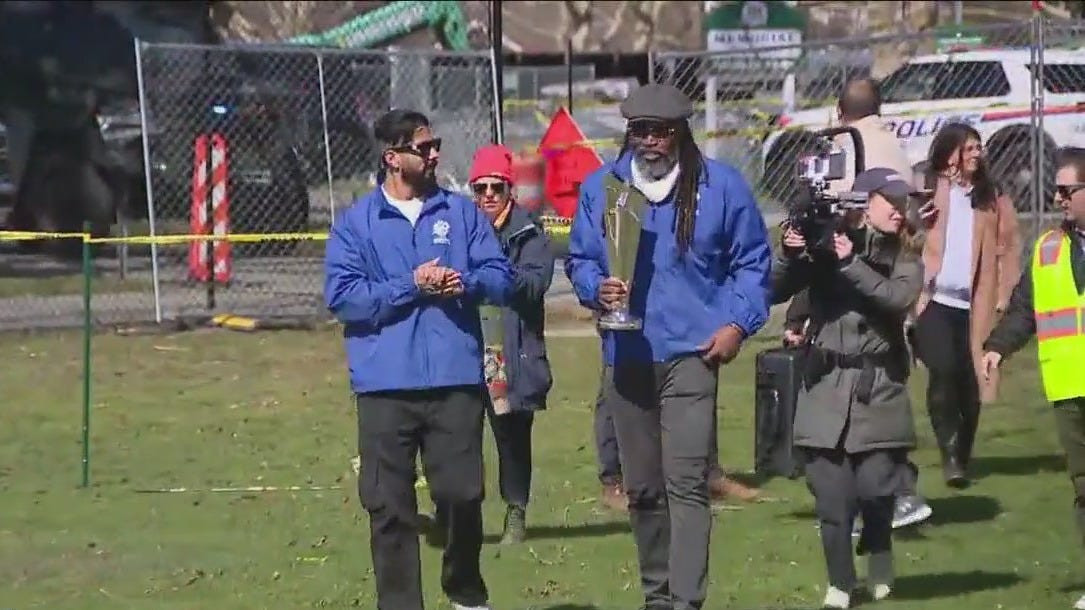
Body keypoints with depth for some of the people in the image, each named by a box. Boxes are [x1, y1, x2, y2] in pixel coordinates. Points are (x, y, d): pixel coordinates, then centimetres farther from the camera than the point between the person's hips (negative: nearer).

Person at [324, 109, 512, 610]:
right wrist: (411, 286, -12)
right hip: (385, 385, -2)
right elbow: (342, 296, -6)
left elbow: (501, 276, 8)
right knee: (389, 506, 0)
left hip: (457, 380, 2)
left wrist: (466, 283, -13)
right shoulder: (355, 221, 4)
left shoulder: (461, 212, 11)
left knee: (463, 493, 4)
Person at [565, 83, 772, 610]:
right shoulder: (601, 187, 7)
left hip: (691, 352, -4)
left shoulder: (720, 186, 1)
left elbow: (752, 261, 8)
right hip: (626, 355, 4)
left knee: (686, 482, -15)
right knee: (641, 487, 12)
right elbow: (579, 260, 15)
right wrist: (597, 289, -6)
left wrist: (738, 323, -4)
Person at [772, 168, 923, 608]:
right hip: (827, 387, 0)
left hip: (879, 390, 0)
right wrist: (791, 256, -16)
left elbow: (899, 298, -13)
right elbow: (776, 293, 1)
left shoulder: (904, 259, 8)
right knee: (832, 493, -4)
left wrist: (852, 265, -16)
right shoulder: (824, 246, 4)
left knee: (875, 486, -6)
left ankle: (880, 567, 22)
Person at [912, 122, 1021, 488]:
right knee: (943, 371, -18)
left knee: (970, 382, 3)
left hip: (973, 304, 3)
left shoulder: (991, 197, 12)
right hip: (934, 300, -3)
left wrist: (1003, 295, 1)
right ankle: (950, 453, -12)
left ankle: (962, 456, 16)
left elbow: (1009, 247, 10)